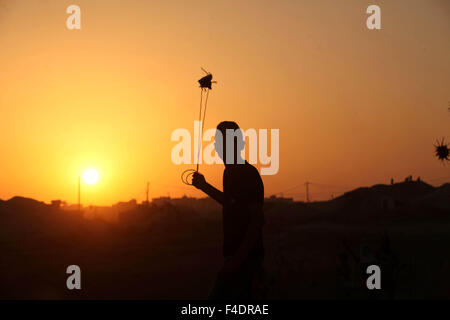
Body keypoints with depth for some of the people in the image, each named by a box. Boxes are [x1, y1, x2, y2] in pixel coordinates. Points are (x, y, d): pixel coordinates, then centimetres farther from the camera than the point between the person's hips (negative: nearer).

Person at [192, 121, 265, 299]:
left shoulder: (248, 174, -16)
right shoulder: (230, 173, 13)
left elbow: (257, 221, -21)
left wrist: (237, 260, -25)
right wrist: (204, 186, 27)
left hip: (245, 257, -9)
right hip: (234, 255, 9)